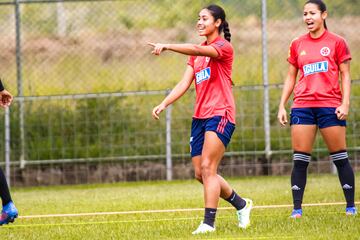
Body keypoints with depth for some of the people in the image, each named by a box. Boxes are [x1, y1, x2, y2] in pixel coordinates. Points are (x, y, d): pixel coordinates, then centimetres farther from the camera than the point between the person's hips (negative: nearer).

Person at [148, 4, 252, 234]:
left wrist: (167, 46, -36)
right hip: (200, 117, 8)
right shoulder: (197, 53, 18)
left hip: (220, 114, -8)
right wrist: (163, 105, -5)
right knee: (200, 173, 7)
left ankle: (209, 222, -14)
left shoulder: (224, 47, -6)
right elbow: (185, 83, 9)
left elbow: (198, 50, -26)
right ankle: (241, 205, 25)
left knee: (207, 168, -16)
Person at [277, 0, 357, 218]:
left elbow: (345, 75, 2)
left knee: (340, 158, 0)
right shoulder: (297, 45, 12)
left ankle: (351, 206, 8)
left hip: (330, 105, -3)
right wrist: (282, 105, 9)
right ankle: (297, 209, -1)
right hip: (303, 106, 3)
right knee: (300, 160, -3)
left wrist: (345, 104, -8)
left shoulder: (336, 42, 3)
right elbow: (291, 77, 17)